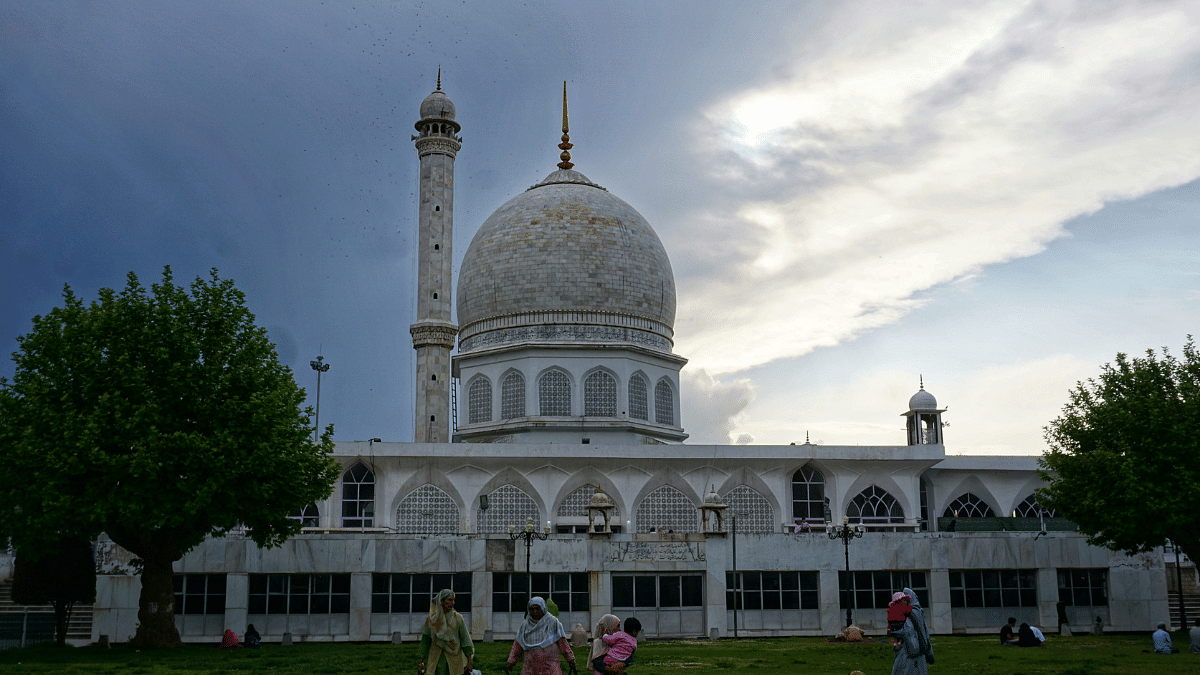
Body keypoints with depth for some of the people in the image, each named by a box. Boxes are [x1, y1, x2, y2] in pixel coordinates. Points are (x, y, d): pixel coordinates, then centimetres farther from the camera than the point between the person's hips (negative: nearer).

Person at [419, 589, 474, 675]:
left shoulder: (457, 618, 2)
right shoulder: (431, 619, 3)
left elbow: (465, 640, 1)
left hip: (454, 661, 0)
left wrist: (470, 661, -4)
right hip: (437, 660, 0)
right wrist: (421, 661, 7)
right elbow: (425, 641, 9)